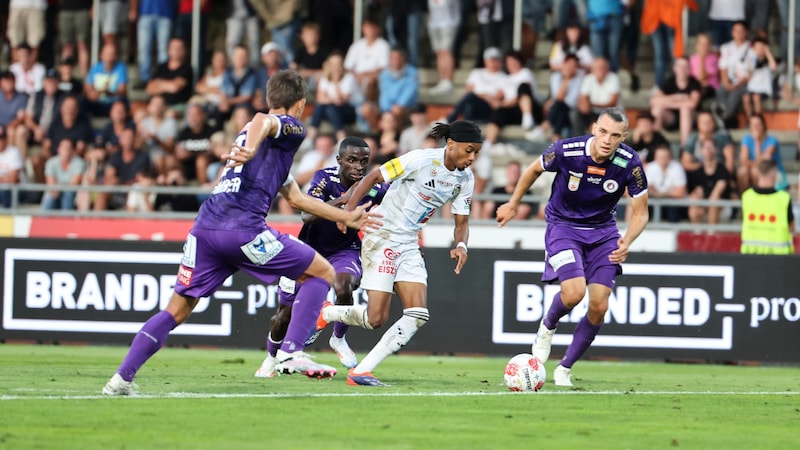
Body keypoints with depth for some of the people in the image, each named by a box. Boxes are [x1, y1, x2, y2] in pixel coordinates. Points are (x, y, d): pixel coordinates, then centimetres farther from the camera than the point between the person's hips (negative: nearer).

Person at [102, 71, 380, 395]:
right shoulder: (291, 127, 8)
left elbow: (297, 198, 39)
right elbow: (262, 120, -18)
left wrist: (347, 218, 44)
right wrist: (250, 151, -38)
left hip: (206, 226, 7)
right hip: (243, 227, -7)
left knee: (178, 309, 11)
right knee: (322, 273, 8)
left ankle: (121, 378, 0)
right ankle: (291, 354, -4)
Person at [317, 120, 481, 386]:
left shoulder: (465, 178, 2)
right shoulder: (422, 160, -18)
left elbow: (462, 222, 8)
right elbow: (373, 177, -13)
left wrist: (461, 245, -15)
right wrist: (348, 212, -22)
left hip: (409, 245, 7)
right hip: (383, 238, -7)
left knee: (418, 315, -8)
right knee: (376, 318, -12)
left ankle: (361, 371, -4)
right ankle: (325, 314, 18)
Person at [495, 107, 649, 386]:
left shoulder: (629, 163, -19)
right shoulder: (566, 151, -22)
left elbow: (640, 212, -9)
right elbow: (534, 170, 0)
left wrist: (627, 242, -29)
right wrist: (513, 204, 12)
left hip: (603, 231, 2)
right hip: (563, 225, -2)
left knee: (599, 306, -6)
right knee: (574, 292, -25)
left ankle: (565, 368, 15)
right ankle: (548, 327, 11)